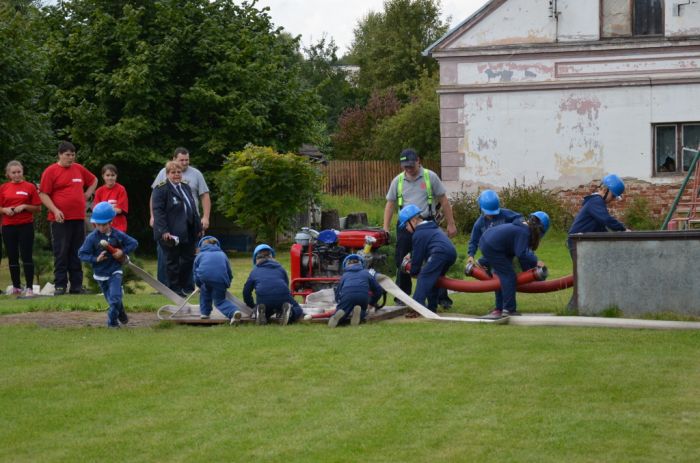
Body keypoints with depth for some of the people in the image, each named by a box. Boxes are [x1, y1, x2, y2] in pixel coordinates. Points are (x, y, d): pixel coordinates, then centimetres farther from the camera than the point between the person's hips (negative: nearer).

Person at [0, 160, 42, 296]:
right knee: (12, 258, 7)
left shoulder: (30, 187, 1)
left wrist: (24, 206, -14)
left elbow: (38, 208, 1)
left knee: (26, 257, -6)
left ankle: (29, 288, -5)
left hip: (26, 226, -3)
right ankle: (16, 287, 15)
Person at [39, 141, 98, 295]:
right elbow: (43, 194, -7)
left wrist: (86, 195, 14)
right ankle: (60, 285, -1)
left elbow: (93, 181, 29)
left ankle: (77, 285, 12)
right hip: (60, 219, -5)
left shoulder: (79, 169, 12)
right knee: (61, 253, -4)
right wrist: (55, 210, -17)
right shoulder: (51, 171, -3)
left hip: (79, 218, 5)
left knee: (77, 254, 8)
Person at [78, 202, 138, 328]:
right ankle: (121, 313, 38)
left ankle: (112, 321, -3)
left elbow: (133, 243, 3)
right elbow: (82, 254, -8)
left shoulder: (117, 235, -7)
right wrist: (95, 259, -21)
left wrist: (123, 252, -12)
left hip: (115, 271, -1)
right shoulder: (92, 238, -10)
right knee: (111, 299, 12)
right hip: (100, 274, 1)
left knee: (115, 297, -16)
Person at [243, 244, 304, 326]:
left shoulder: (255, 271, 26)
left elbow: (246, 291, 27)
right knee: (298, 311, 23)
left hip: (263, 300, 0)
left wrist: (252, 306, 42)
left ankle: (260, 312, -10)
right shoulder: (279, 268, 29)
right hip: (283, 296, 0)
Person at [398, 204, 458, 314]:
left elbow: (417, 256, 6)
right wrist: (411, 256, 42)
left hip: (440, 252, -9)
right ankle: (432, 307, 20)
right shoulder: (433, 227, 33)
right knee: (433, 279, 21)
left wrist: (414, 272, 20)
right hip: (452, 252, 9)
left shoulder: (419, 234, 4)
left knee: (423, 277, -12)